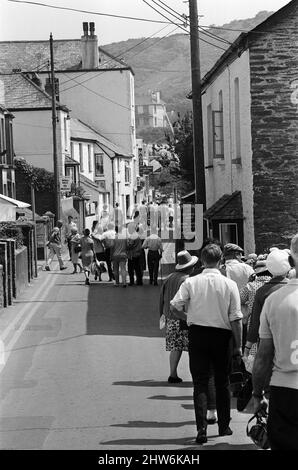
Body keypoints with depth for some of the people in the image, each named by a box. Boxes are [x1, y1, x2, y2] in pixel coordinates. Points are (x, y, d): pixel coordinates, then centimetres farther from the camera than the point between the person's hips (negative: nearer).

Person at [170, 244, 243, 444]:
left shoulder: (191, 282, -5)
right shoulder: (230, 284, -6)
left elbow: (175, 307, -11)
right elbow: (236, 318, -5)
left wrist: (189, 317, 9)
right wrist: (238, 345, 2)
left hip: (197, 333, 0)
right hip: (222, 335, 0)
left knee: (200, 383, 4)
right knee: (222, 383, 15)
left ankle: (202, 428, -9)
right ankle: (224, 426, 25)